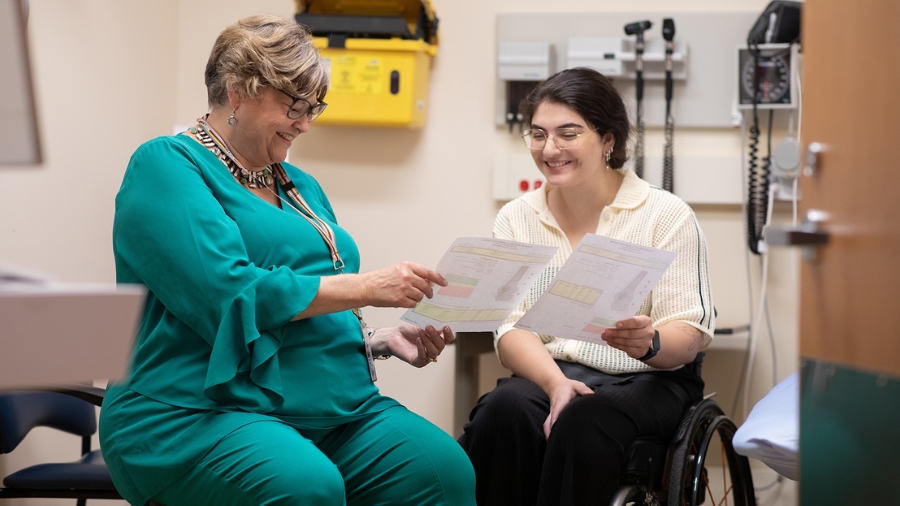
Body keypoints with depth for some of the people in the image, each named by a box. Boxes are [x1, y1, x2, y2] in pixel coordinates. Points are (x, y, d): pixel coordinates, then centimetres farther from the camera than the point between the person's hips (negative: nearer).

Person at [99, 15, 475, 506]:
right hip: (200, 411, -7)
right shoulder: (168, 166, -3)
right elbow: (228, 294, -17)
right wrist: (367, 287, -12)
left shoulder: (301, 187, 22)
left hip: (332, 408, 7)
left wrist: (382, 339, 5)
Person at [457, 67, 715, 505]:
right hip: (545, 372, 2)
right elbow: (510, 328, 0)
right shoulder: (516, 218, 9)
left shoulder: (666, 215, -1)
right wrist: (555, 382, -21)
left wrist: (648, 344, -29)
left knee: (582, 423, -36)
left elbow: (689, 334, -5)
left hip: (645, 381, -2)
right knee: (504, 411, -32)